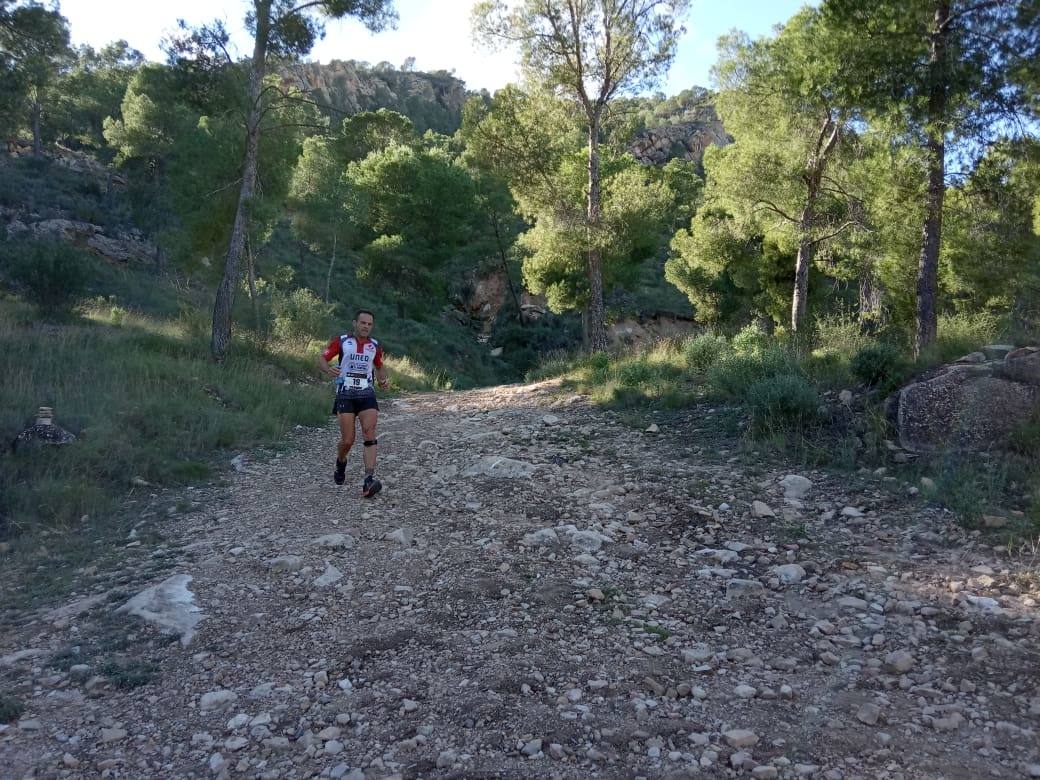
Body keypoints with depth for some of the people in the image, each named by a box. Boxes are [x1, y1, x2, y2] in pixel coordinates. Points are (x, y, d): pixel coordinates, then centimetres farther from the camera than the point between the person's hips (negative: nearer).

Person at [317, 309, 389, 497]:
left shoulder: (375, 346, 8)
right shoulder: (342, 341, -1)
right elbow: (321, 358, -1)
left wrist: (383, 380, 4)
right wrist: (328, 369, -23)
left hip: (367, 395, 2)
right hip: (345, 395, -2)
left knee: (369, 434, -17)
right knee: (347, 440, -3)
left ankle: (369, 481, -23)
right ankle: (340, 464, 33)